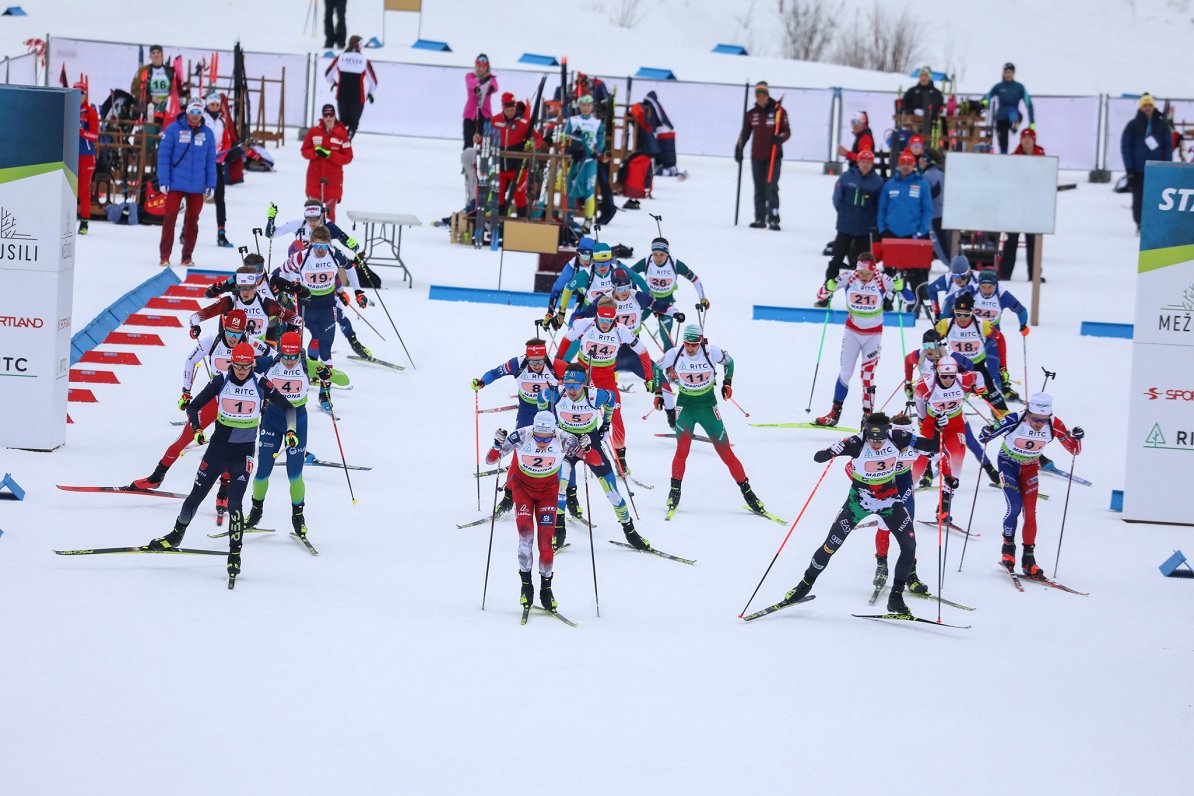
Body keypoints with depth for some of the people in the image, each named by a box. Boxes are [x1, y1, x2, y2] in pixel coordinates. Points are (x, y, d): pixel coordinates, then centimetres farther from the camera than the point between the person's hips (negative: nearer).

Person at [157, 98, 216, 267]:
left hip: (197, 186, 3)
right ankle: (164, 256, 0)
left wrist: (211, 184, 4)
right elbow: (163, 156, -5)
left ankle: (187, 256, 18)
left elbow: (211, 161, 9)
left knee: (192, 221, 9)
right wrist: (164, 181, -10)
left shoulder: (207, 133, 5)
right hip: (176, 184, -3)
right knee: (170, 218, -5)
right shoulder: (174, 129, -4)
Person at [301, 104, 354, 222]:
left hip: (333, 178, -1)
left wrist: (329, 155, -16)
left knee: (330, 211, 2)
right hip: (315, 177, 2)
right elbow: (305, 151, 7)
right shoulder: (313, 132, 2)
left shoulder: (342, 134, -3)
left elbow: (348, 158, -3)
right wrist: (316, 152, -15)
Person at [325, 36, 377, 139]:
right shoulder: (364, 61, -7)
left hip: (342, 96, 2)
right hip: (358, 98, -2)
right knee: (353, 123, 6)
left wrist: (333, 82, 31)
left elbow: (327, 74, 8)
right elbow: (373, 81, 1)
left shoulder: (340, 58, -2)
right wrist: (370, 93, 22)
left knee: (343, 122, 19)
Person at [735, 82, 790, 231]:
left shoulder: (778, 111, -3)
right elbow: (745, 133, 15)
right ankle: (760, 218, 12)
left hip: (774, 156, -4)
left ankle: (773, 219, -9)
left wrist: (780, 138, -21)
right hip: (757, 157, 4)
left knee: (772, 188, -10)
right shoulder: (751, 114, 7)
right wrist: (739, 148, 7)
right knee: (759, 189, 7)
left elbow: (787, 131, -1)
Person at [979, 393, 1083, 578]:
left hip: (1030, 467, 2)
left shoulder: (1054, 425, -23)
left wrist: (1076, 438, -34)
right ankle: (1008, 549, 6)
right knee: (1015, 508, -16)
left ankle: (1029, 560, 5)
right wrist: (986, 434, -44)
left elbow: (1074, 450, -13)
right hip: (1008, 463, -2)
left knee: (1030, 513, -4)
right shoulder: (1015, 420, -30)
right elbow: (984, 438, -21)